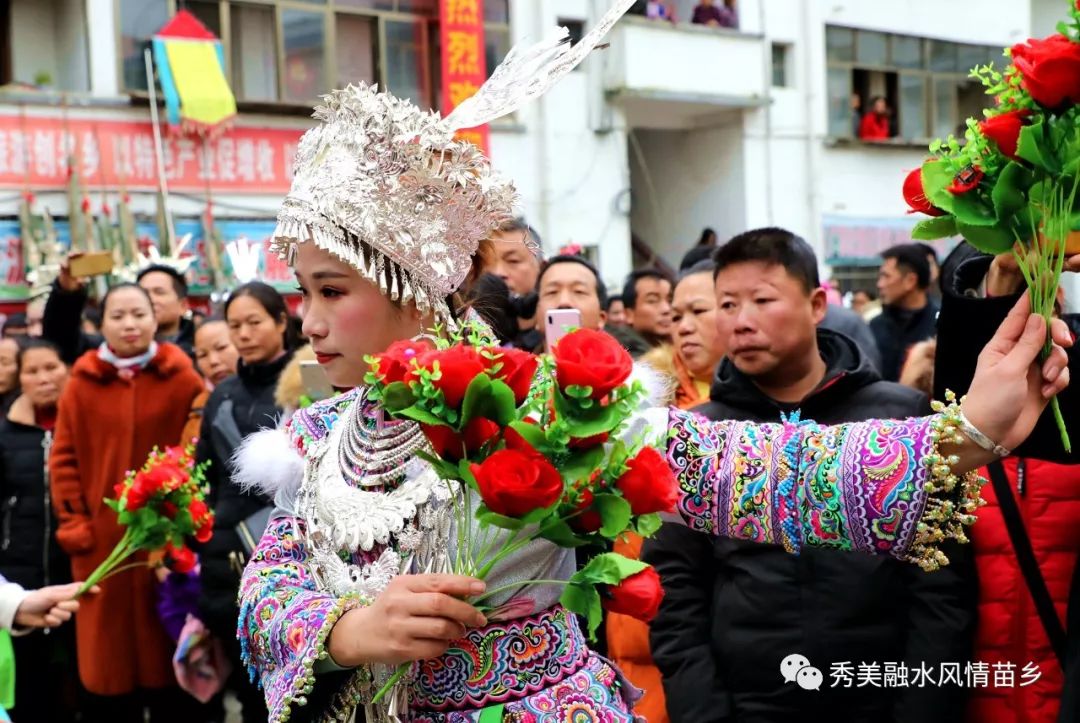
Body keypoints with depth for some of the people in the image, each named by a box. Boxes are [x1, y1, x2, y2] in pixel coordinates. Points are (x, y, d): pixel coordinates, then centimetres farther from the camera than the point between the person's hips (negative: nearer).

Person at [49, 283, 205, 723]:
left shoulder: (182, 379, 0)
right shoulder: (81, 383, 3)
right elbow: (64, 460, 4)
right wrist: (73, 526, -3)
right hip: (101, 542, 1)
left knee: (168, 653, 8)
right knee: (108, 655, 7)